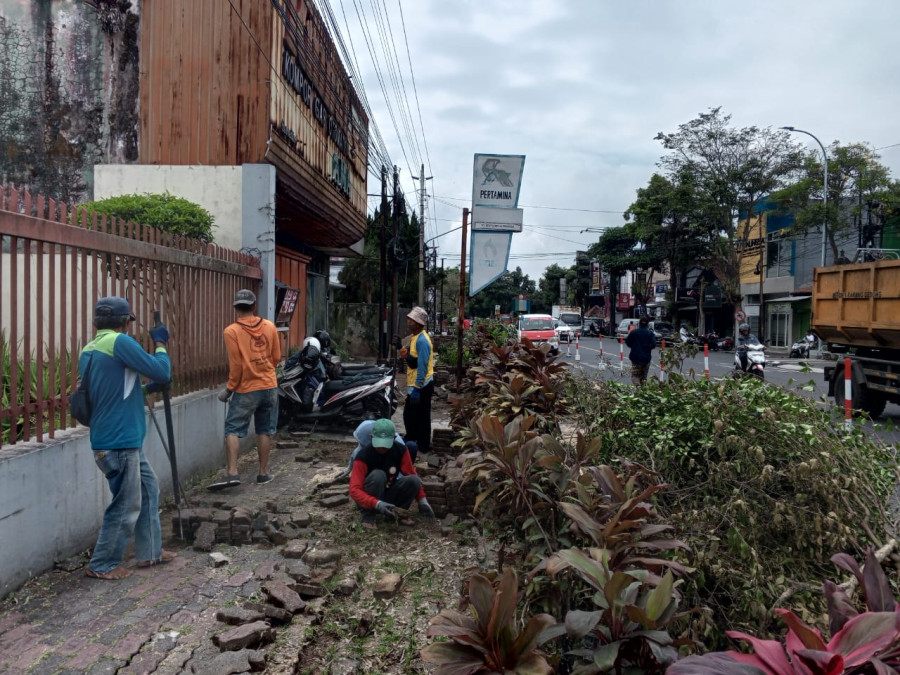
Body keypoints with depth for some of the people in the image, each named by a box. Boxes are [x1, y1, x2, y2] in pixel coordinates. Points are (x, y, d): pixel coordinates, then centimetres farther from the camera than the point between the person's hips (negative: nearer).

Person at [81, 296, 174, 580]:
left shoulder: (88, 350, 12)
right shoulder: (120, 342, -16)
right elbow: (161, 372, -16)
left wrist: (147, 388, 22)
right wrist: (160, 343, -2)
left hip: (123, 440, 9)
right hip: (119, 443, -9)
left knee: (148, 489, 19)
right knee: (126, 506, 3)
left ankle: (149, 552, 27)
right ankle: (102, 565, 17)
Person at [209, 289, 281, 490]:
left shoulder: (232, 331, -11)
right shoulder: (269, 326, 1)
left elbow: (236, 365, -12)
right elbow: (276, 357, 7)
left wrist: (229, 389, -1)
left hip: (246, 390, -4)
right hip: (269, 386, 4)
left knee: (233, 430, 2)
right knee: (265, 431, 11)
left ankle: (232, 473, -7)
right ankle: (263, 473, 17)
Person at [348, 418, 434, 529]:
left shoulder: (400, 450, -12)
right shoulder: (363, 456, -25)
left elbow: (412, 475, 1)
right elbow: (354, 490, -31)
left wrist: (422, 500, -6)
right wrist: (377, 504, -45)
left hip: (389, 496, 4)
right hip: (369, 501, -4)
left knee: (414, 480, -21)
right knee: (377, 475, -33)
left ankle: (398, 512, -1)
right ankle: (368, 517, -18)